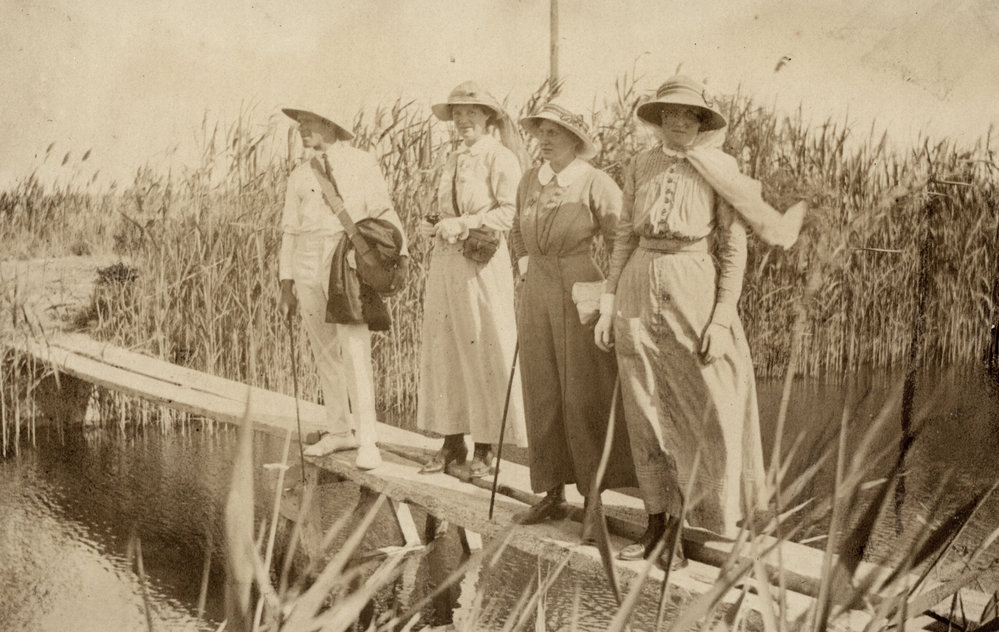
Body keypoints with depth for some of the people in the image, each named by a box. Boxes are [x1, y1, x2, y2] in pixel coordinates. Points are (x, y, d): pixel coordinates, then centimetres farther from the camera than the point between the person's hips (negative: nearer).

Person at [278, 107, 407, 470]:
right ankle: (339, 430, 18)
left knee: (354, 351, -11)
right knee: (324, 353, 7)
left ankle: (367, 441, -8)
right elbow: (290, 230, 17)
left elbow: (382, 212, 2)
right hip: (308, 265, 5)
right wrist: (286, 286, 12)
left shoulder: (361, 163, 5)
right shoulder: (299, 176, 16)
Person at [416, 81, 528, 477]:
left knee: (484, 352, -2)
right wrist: (433, 229, 4)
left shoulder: (500, 158, -4)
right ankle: (452, 444, 15)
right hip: (446, 262, 7)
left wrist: (462, 225, -15)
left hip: (482, 262, -7)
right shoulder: (453, 161, 18)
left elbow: (510, 211, -12)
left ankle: (484, 451, 7)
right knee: (443, 351, 7)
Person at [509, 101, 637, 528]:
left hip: (580, 292, -6)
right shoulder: (529, 181, 9)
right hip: (537, 295, 6)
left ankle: (593, 497, 8)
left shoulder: (595, 183, -9)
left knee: (584, 396, -2)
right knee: (541, 393, 8)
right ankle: (552, 495, 19)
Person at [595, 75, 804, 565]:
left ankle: (705, 527, 12)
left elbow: (734, 249, -4)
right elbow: (625, 236, 12)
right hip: (639, 294, 4)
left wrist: (723, 317, -11)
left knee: (711, 413, -3)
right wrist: (608, 304, 6)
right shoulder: (640, 166, 7)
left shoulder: (719, 169, -2)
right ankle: (658, 523, 18)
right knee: (648, 414, 7)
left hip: (693, 289, -3)